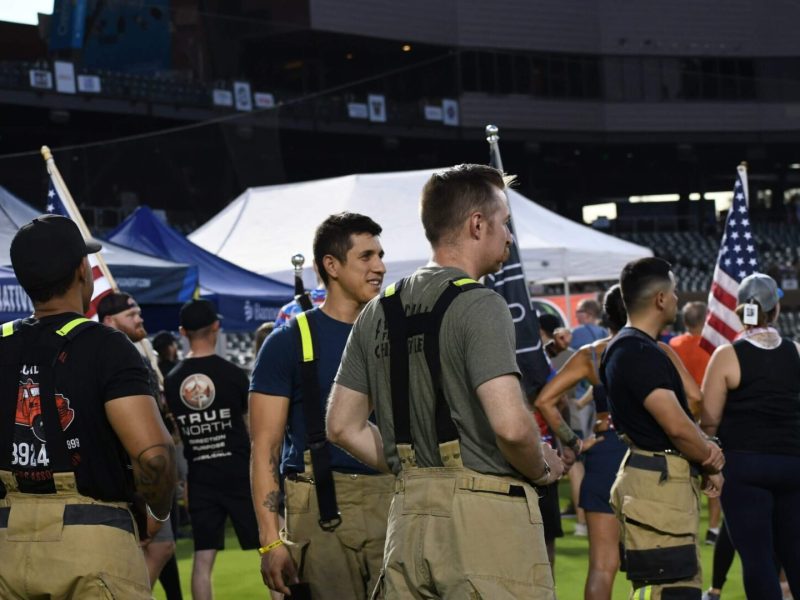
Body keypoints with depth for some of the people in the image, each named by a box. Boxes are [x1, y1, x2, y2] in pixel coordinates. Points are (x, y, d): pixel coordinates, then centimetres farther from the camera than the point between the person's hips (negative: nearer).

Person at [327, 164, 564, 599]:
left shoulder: (378, 312, 12)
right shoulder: (478, 305, -10)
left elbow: (342, 426, 14)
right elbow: (510, 425, -21)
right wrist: (543, 469, -2)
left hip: (408, 515, 7)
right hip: (485, 513, -7)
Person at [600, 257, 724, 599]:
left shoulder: (629, 348, 17)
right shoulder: (639, 353, -16)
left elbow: (676, 418, 17)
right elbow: (676, 426, -21)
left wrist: (705, 449, -2)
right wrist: (712, 465, -3)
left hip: (663, 479, 11)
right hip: (658, 482, -11)